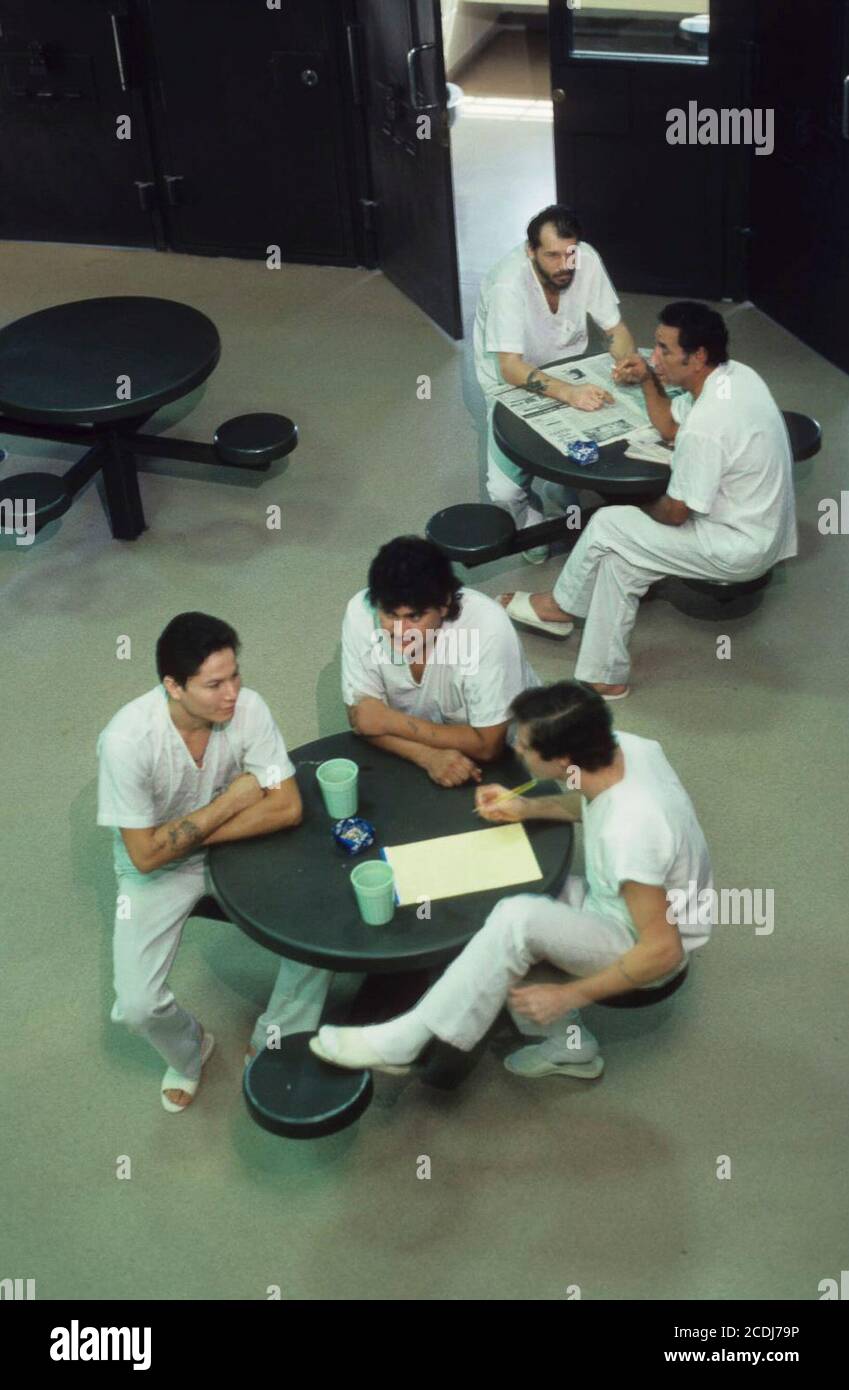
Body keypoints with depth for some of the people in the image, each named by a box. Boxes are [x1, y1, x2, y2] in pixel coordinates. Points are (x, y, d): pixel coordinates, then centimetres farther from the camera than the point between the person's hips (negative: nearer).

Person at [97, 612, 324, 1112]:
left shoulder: (248, 708, -23)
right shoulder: (127, 739, -31)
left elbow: (287, 808, -21)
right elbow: (146, 855, -25)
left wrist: (199, 835, -25)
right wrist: (230, 802, -24)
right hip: (156, 869, -2)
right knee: (137, 1006, -17)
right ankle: (190, 1050, 21)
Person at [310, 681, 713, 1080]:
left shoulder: (628, 834, -37)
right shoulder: (624, 746, -15)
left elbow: (662, 951, -29)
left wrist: (568, 996, -22)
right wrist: (529, 807, -3)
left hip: (643, 940, -9)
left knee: (517, 918, -32)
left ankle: (401, 1043, -20)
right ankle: (567, 1042, 9)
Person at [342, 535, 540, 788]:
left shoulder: (487, 627, -30)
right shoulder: (361, 612, -22)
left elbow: (487, 745, -24)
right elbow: (360, 718, -13)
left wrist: (390, 721, -23)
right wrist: (429, 756, -28)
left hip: (503, 754, -3)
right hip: (416, 747, 3)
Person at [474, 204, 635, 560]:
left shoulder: (586, 260, -18)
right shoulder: (508, 283, -31)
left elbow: (616, 330, -9)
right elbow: (511, 367, -38)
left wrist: (630, 360, -33)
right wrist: (568, 393, -53)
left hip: (568, 371, 4)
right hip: (513, 382, -4)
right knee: (506, 491, -18)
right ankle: (533, 525, 18)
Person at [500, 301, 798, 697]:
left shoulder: (706, 426, -31)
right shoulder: (734, 374, -1)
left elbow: (674, 513, -20)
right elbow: (670, 427, 16)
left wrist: (644, 508, 3)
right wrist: (647, 380, 0)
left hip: (739, 549, -10)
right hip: (762, 524, 10)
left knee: (606, 527, -3)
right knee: (620, 554, 13)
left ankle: (562, 605, 23)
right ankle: (605, 676, 16)